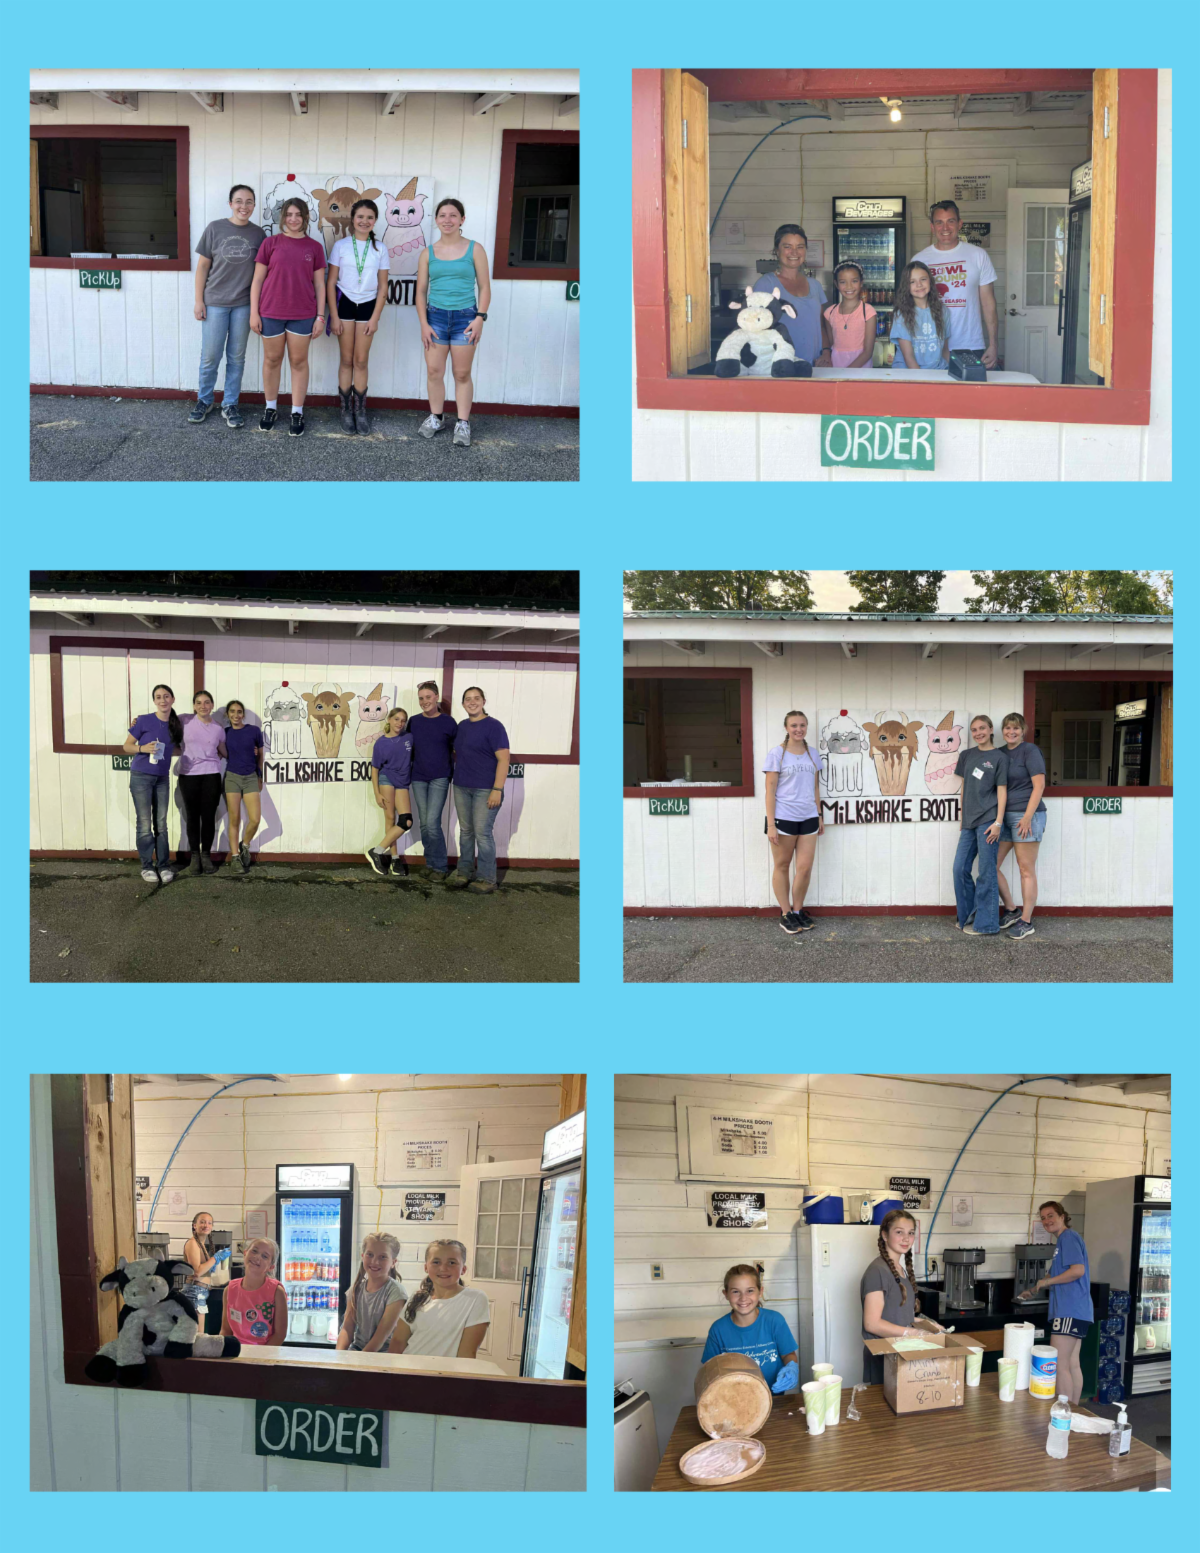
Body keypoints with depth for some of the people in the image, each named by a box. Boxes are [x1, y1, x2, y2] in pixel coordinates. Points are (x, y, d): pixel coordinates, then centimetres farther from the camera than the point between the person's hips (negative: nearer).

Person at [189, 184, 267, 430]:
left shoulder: (258, 234, 0)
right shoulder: (215, 229, -4)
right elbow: (203, 266, 0)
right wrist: (199, 301, -2)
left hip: (243, 304, 1)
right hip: (215, 303, -1)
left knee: (236, 357, 9)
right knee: (210, 356, 3)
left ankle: (230, 405, 20)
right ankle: (204, 400, 22)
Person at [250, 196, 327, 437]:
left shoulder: (314, 247, 3)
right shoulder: (271, 243, 1)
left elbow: (319, 284, 6)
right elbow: (257, 279, 2)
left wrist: (320, 316, 0)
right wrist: (254, 312, -2)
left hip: (302, 315, 0)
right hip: (271, 313, 0)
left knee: (299, 362, 6)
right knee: (272, 360, 9)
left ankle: (297, 413, 14)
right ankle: (271, 409, 23)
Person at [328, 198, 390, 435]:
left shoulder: (380, 249, 2)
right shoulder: (341, 245, -2)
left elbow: (382, 286, 3)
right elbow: (331, 282, -1)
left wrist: (375, 317, -3)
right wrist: (334, 316, -6)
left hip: (368, 306, 1)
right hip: (344, 303, -1)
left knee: (361, 361, 3)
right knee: (346, 360, 2)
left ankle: (360, 411, 10)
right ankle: (346, 410, 10)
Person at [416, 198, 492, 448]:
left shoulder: (474, 250, 1)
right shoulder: (428, 253, 6)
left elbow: (485, 287, 1)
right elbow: (421, 290, 7)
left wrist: (480, 317, -10)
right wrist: (423, 323, -2)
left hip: (465, 317, -2)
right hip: (436, 316, 2)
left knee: (462, 374, 2)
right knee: (434, 371, 2)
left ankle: (463, 424, 9)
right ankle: (435, 418, 17)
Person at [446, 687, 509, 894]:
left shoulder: (493, 727, -9)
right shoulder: (462, 726, 12)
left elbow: (503, 758, -14)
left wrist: (497, 790, -19)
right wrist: (456, 777, 15)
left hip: (485, 789, -7)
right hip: (462, 787, 7)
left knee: (482, 833, -7)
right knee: (465, 831, 10)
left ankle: (487, 880, 0)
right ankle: (464, 874, 19)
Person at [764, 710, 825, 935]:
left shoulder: (812, 755, 10)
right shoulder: (777, 753, -5)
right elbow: (770, 790, -7)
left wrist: (819, 816, 13)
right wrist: (770, 824, -12)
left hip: (808, 818, 4)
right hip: (783, 818, -4)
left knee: (805, 868, 2)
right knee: (782, 866, 6)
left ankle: (798, 911, 18)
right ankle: (785, 914, 14)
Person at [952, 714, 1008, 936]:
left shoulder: (999, 757, -1)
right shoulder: (967, 756, 14)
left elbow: (1002, 790, -4)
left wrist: (998, 822, -12)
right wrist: (963, 817, 15)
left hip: (988, 820, -6)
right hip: (969, 822, 6)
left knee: (986, 872, -3)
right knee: (960, 869, 6)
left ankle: (986, 924, 2)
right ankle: (969, 916, 20)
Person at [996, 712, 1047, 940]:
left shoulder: (1030, 751, -6)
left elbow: (1039, 785, -11)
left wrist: (1028, 816, -17)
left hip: (1026, 815, -7)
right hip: (1004, 816, 7)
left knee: (1026, 870, -2)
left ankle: (1026, 922, 4)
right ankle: (1011, 911, 21)